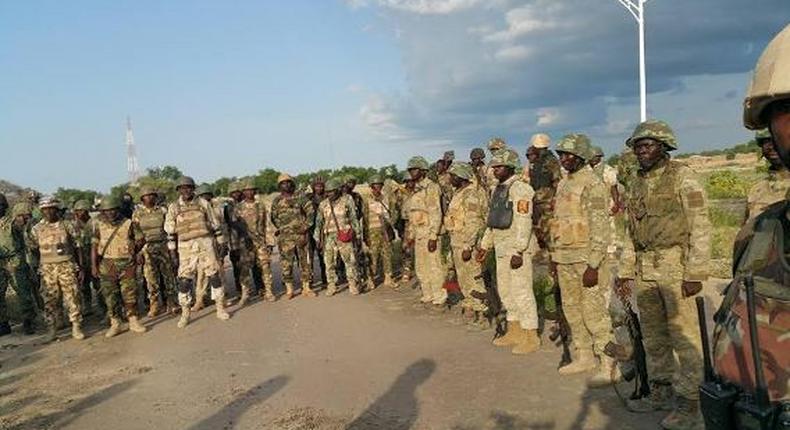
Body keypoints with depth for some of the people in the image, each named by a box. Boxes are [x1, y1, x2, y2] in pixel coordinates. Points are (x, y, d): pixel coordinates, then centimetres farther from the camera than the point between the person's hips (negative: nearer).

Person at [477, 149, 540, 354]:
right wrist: (485, 246, 20)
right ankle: (515, 331, 26)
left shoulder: (520, 189, -13)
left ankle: (531, 337, 5)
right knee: (505, 290, 15)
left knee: (521, 291, -5)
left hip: (518, 248, -9)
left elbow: (524, 223, -19)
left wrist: (518, 251, -24)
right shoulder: (497, 190, 15)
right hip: (501, 248, 9)